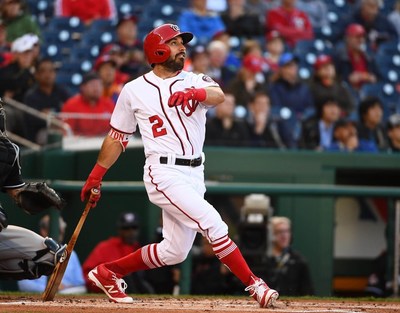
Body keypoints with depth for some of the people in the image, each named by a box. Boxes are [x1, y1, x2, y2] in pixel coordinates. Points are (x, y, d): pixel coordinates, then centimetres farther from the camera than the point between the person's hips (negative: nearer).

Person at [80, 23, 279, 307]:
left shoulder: (195, 82, 8)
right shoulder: (134, 91, 3)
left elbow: (218, 95, -15)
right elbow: (117, 136, 12)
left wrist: (193, 94, -36)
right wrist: (96, 176, 11)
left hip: (194, 175, 5)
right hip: (164, 174, -5)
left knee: (174, 252, 8)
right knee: (213, 223, -20)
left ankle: (108, 273, 25)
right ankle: (253, 284, -13)